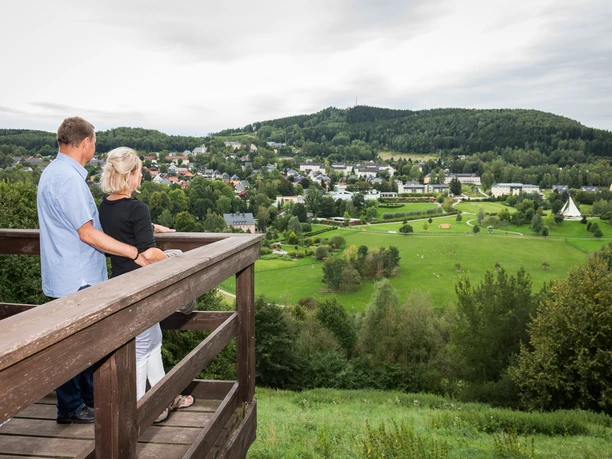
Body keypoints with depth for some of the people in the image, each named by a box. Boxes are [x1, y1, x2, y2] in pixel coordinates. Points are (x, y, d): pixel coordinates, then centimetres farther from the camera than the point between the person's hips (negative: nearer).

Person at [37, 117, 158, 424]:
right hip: (75, 280, -10)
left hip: (81, 276, 10)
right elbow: (87, 234, -23)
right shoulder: (68, 178, -21)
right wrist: (135, 253, -20)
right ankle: (71, 408, 19)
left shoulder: (56, 172, 12)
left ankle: (89, 396, 34)